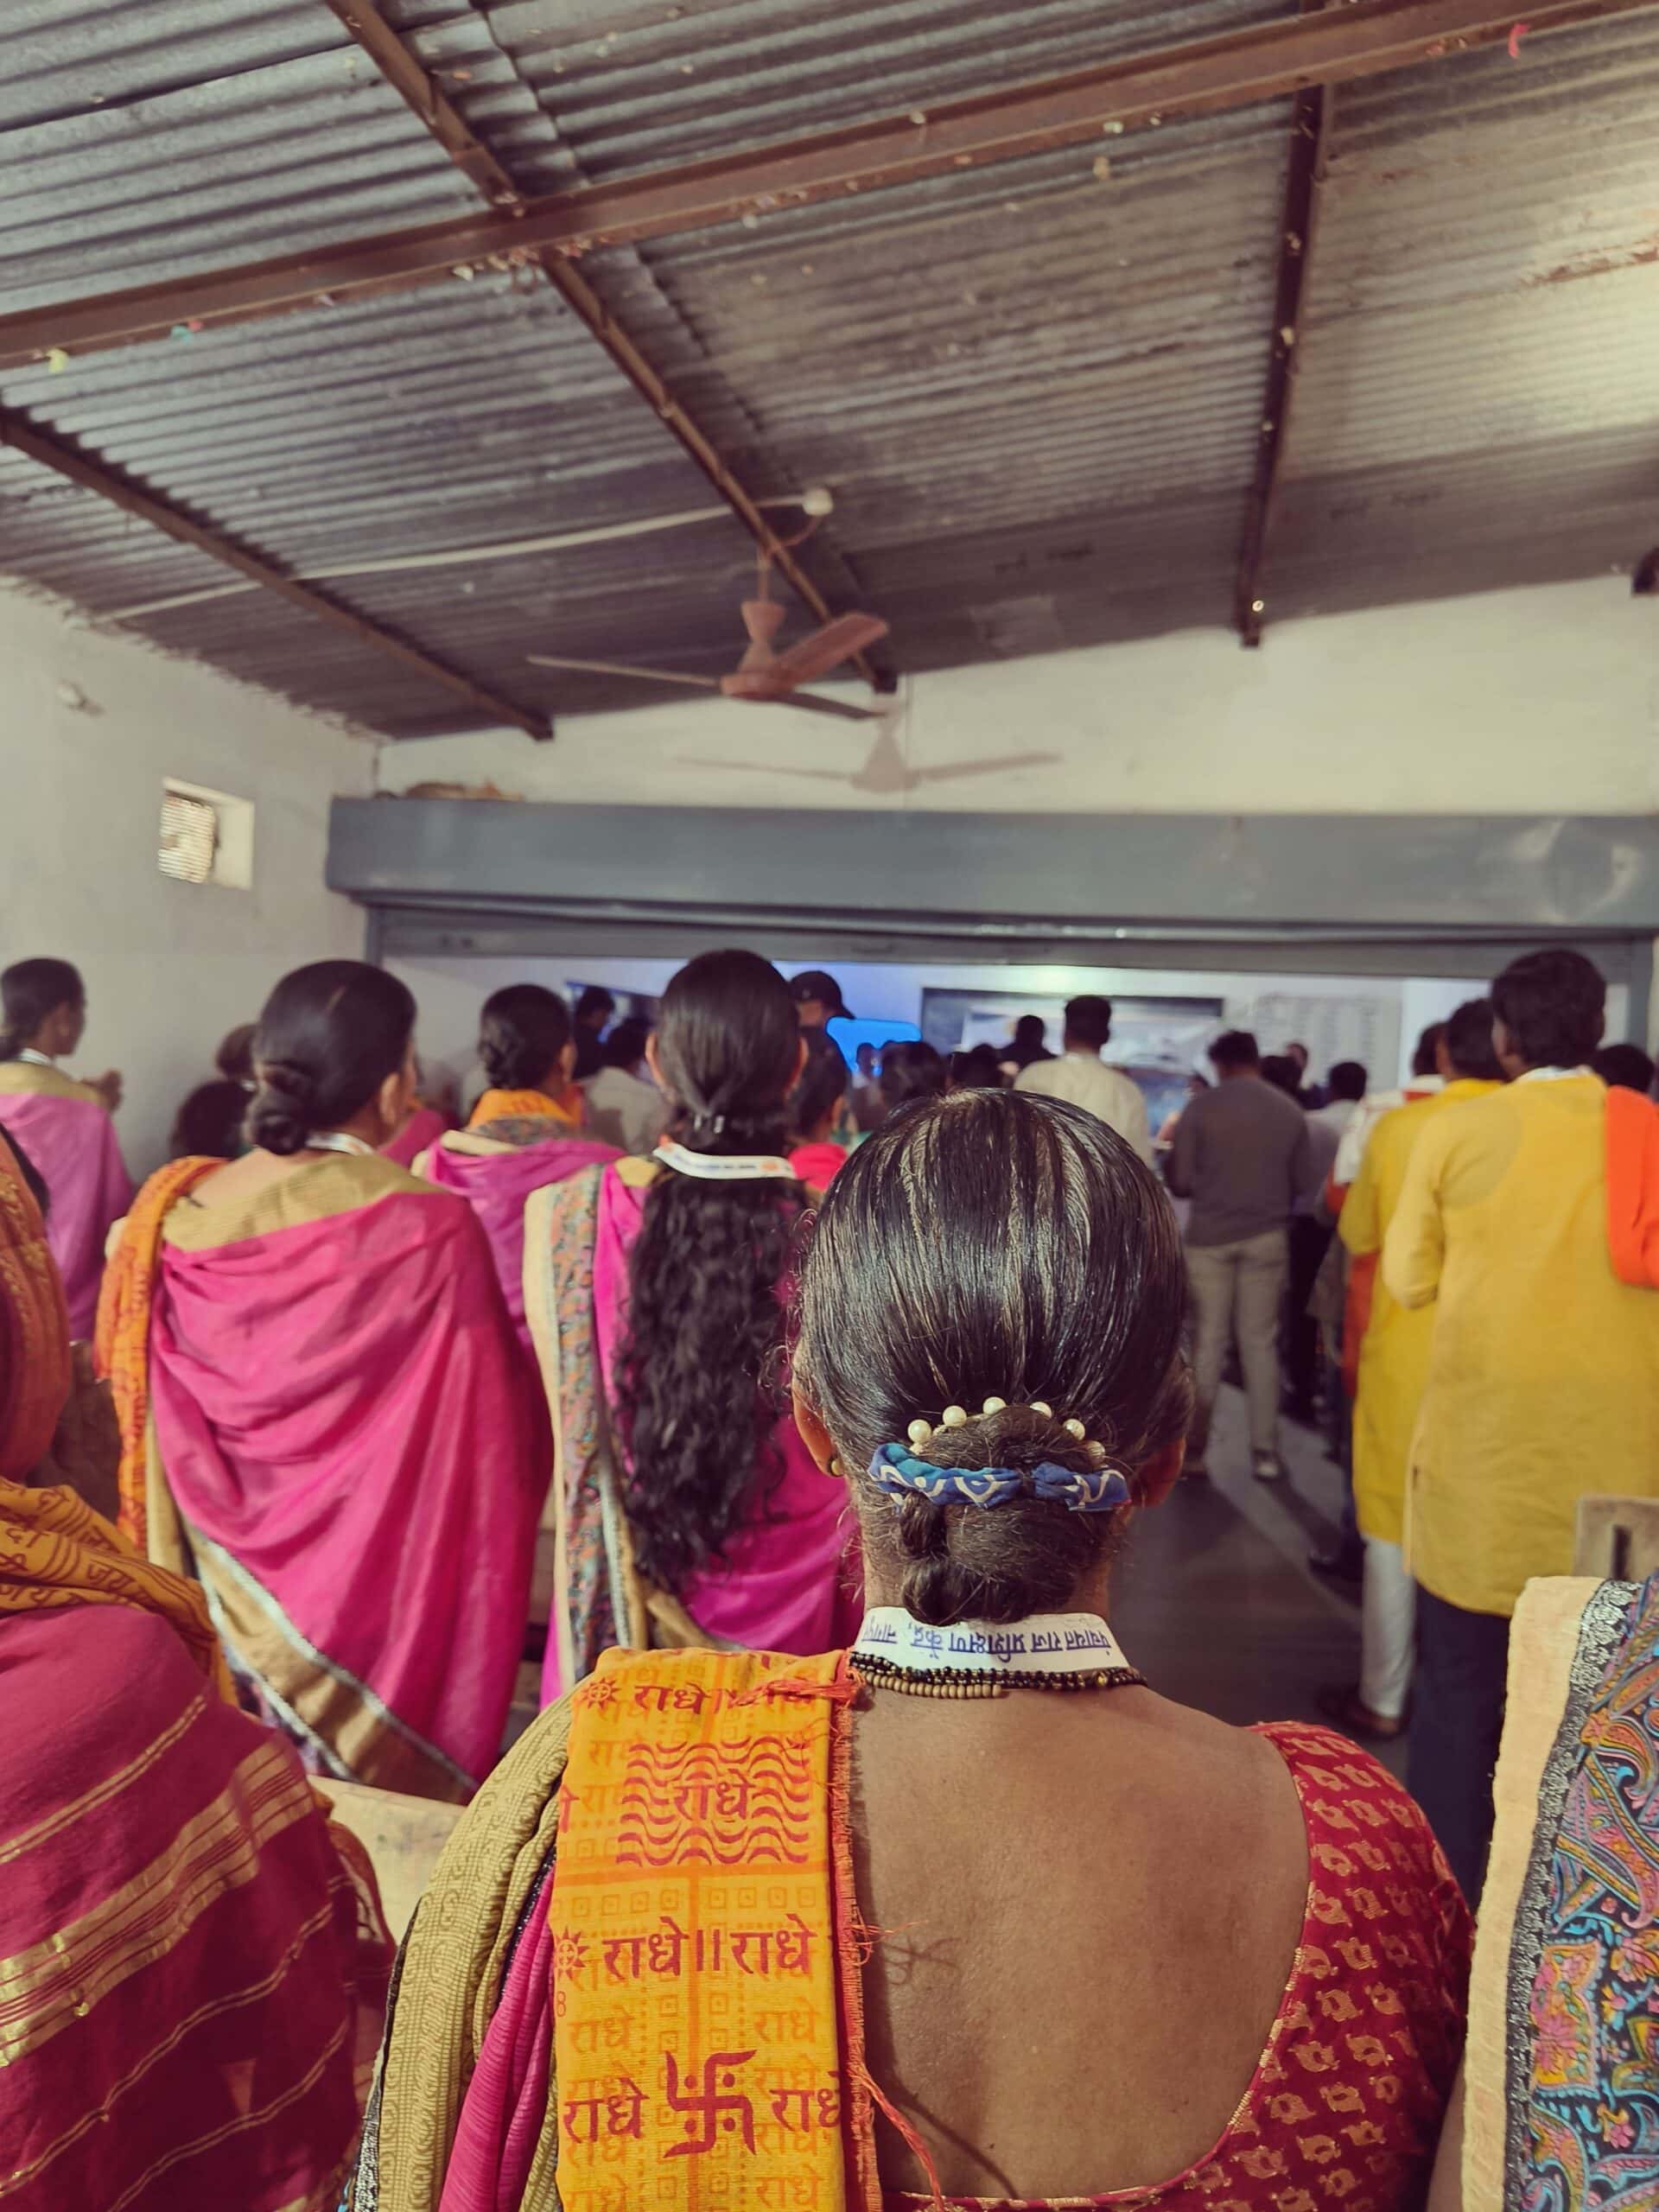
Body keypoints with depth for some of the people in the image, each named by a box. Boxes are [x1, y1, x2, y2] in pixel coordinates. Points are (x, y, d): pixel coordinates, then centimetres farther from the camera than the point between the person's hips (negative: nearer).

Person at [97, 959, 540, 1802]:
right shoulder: (427, 1228, -22)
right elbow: (481, 1439, -16)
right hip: (378, 1583, -4)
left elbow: (124, 1380, 5)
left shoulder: (173, 1210, -8)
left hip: (221, 1582, 5)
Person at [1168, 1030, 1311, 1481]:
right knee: (1261, 1342, 8)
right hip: (1268, 1237, 2)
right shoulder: (1291, 1111, 1)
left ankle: (1194, 1451, 7)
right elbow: (1301, 1182, 3)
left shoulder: (1200, 1108, -7)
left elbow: (1180, 1182, -6)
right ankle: (1265, 1453, 8)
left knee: (1206, 1342, 5)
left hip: (1209, 1237, -2)